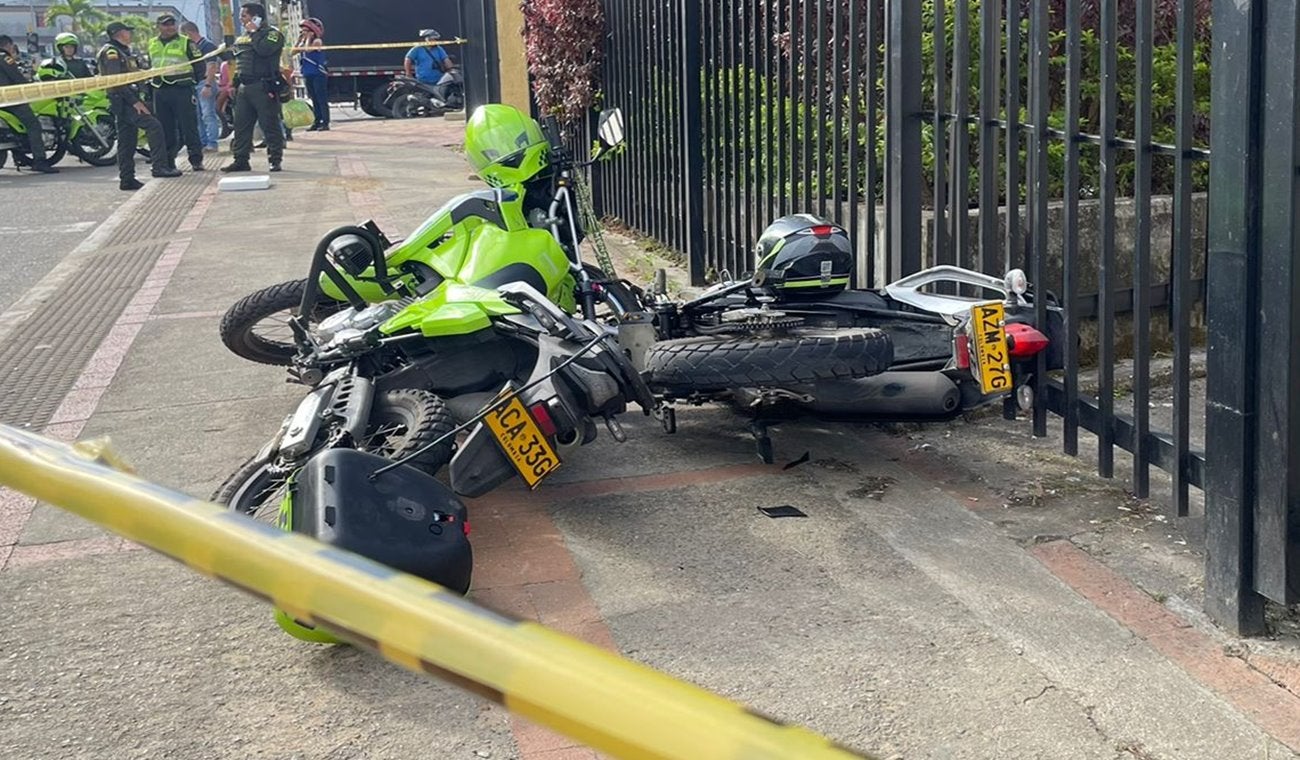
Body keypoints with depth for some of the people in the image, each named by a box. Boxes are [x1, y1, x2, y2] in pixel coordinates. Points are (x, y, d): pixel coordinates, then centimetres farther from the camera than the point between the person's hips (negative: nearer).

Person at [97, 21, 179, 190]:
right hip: (123, 100, -11)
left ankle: (127, 179, 11)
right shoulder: (111, 52, -10)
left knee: (127, 141, 10)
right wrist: (134, 101, -22)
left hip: (127, 100, 11)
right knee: (153, 126, -21)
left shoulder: (122, 51, 23)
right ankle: (160, 166, -26)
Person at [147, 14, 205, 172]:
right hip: (160, 92, 5)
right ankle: (167, 161, 13)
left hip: (182, 89, -5)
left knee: (189, 126, -6)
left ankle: (196, 160, -2)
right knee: (164, 129, 7)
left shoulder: (186, 42, 1)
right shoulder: (152, 45, 16)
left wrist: (194, 82, -4)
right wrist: (150, 82, 20)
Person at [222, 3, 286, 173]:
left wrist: (254, 32, -12)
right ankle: (240, 160, 11)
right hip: (244, 87, 8)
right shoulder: (242, 38, 21)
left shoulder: (272, 33, -4)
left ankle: (275, 160, 1)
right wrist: (234, 84, 20)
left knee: (270, 125, -4)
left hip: (263, 88, -8)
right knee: (241, 126, 7)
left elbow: (264, 49, -25)